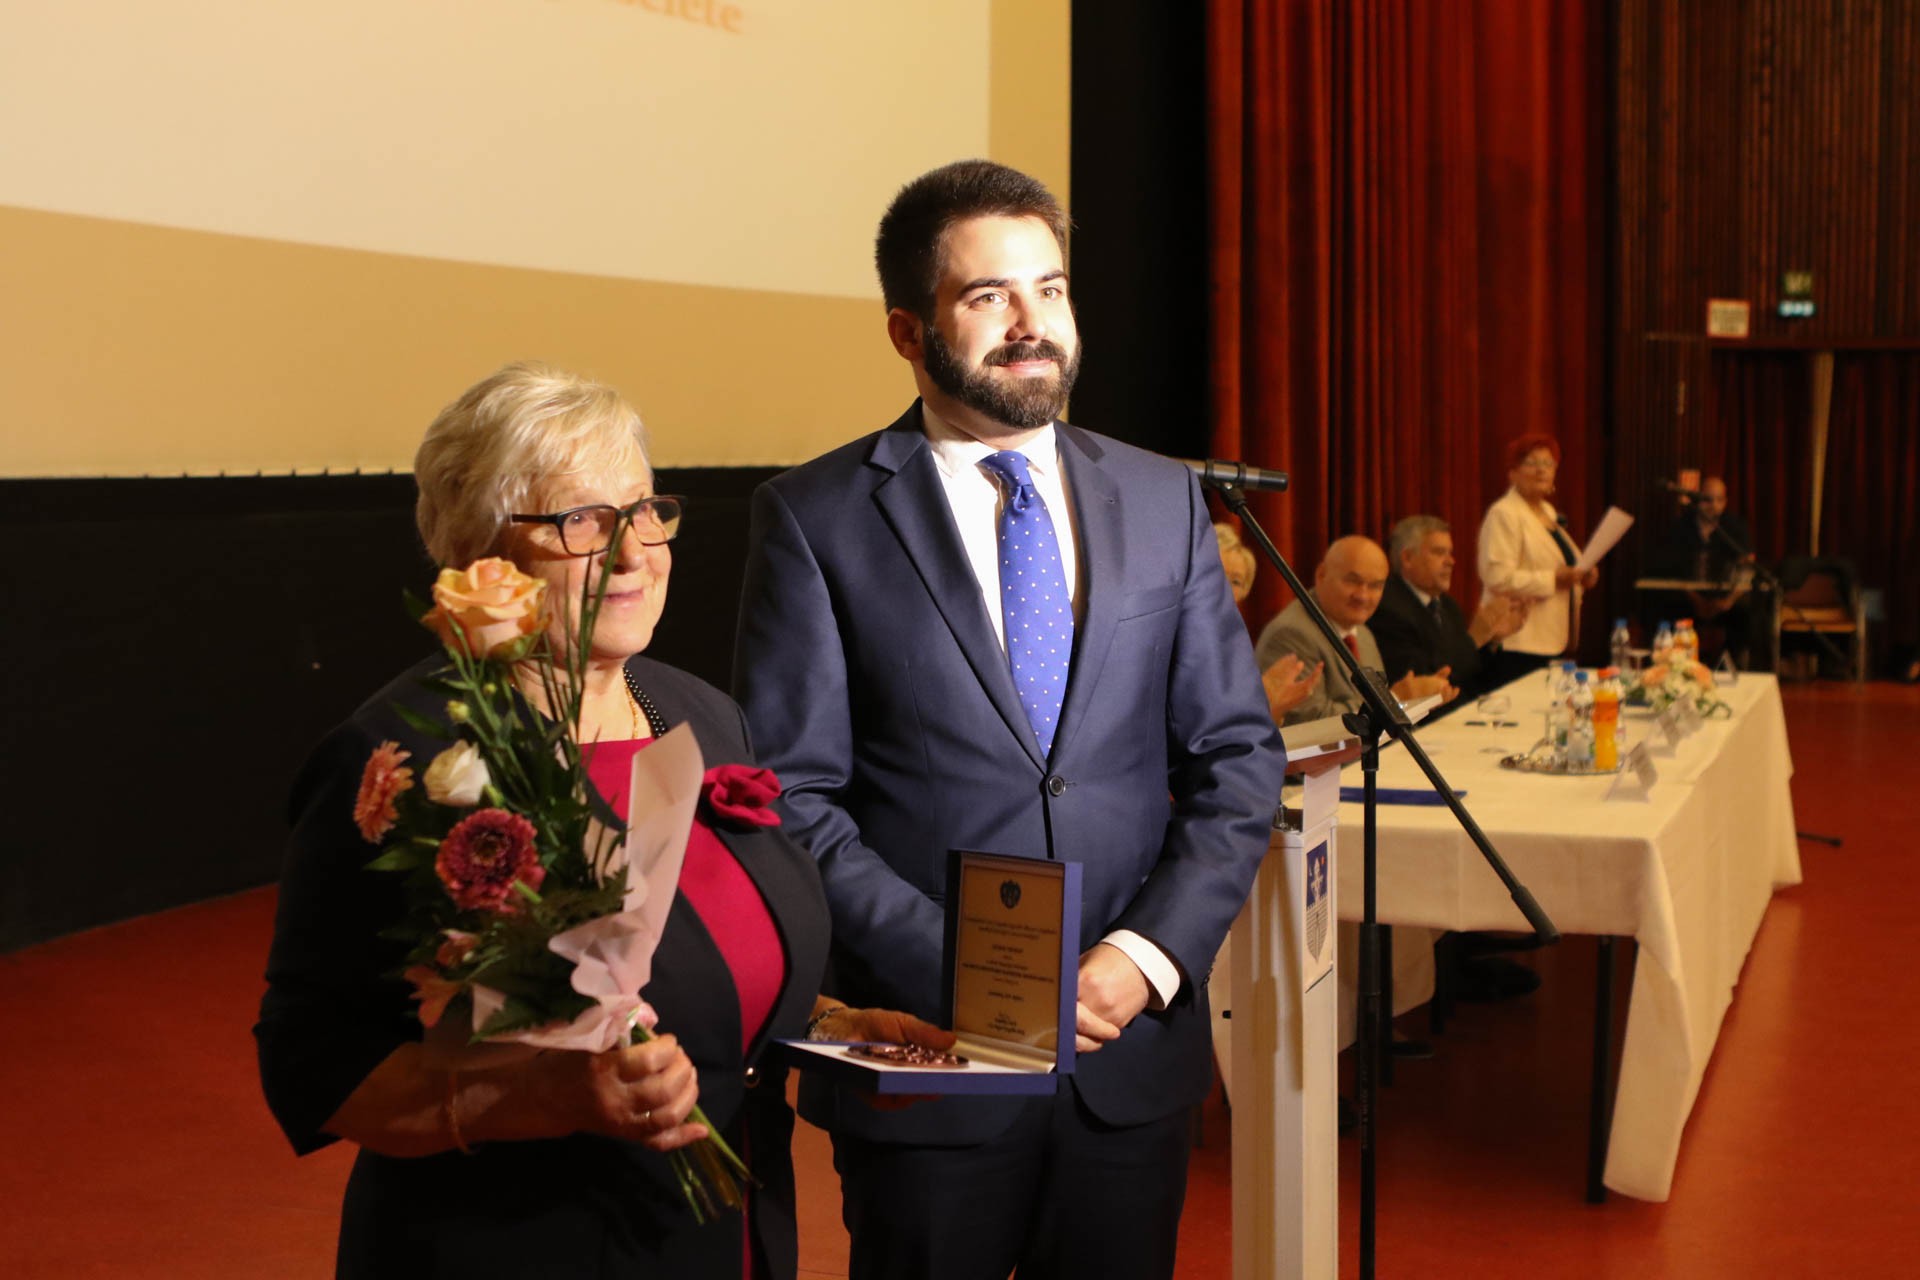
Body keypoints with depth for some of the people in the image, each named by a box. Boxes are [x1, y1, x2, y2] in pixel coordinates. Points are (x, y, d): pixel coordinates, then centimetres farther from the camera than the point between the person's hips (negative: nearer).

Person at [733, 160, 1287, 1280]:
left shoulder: (1164, 500, 6)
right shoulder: (816, 519, -4)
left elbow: (1239, 755, 5)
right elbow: (794, 798, -8)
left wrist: (1152, 953, -9)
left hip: (1135, 1044, 3)